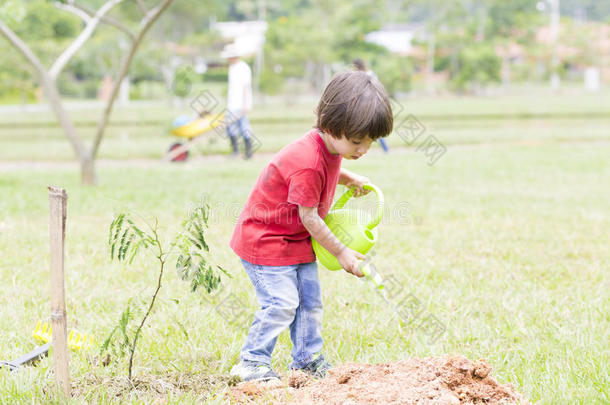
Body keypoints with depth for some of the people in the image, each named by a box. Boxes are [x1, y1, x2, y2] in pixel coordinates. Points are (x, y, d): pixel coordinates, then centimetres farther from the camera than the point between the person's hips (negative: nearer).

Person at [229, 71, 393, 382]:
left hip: (298, 239, 9)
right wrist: (341, 253, -16)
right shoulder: (308, 164, -33)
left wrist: (350, 179, 4)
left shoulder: (332, 146, -4)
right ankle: (251, 362, 2)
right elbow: (309, 217, -25)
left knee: (310, 298, 10)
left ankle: (307, 359, 22)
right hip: (266, 238, -9)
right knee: (281, 303, -11)